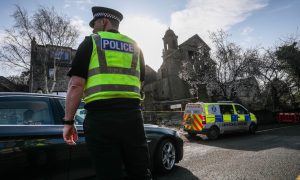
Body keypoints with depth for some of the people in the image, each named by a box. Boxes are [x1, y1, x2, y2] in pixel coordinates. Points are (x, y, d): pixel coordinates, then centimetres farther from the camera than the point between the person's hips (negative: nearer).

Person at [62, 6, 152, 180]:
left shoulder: (91, 42, 6)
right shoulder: (134, 47, 19)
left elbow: (76, 84, -4)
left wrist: (68, 121, 1)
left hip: (101, 116, -3)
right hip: (132, 115, 4)